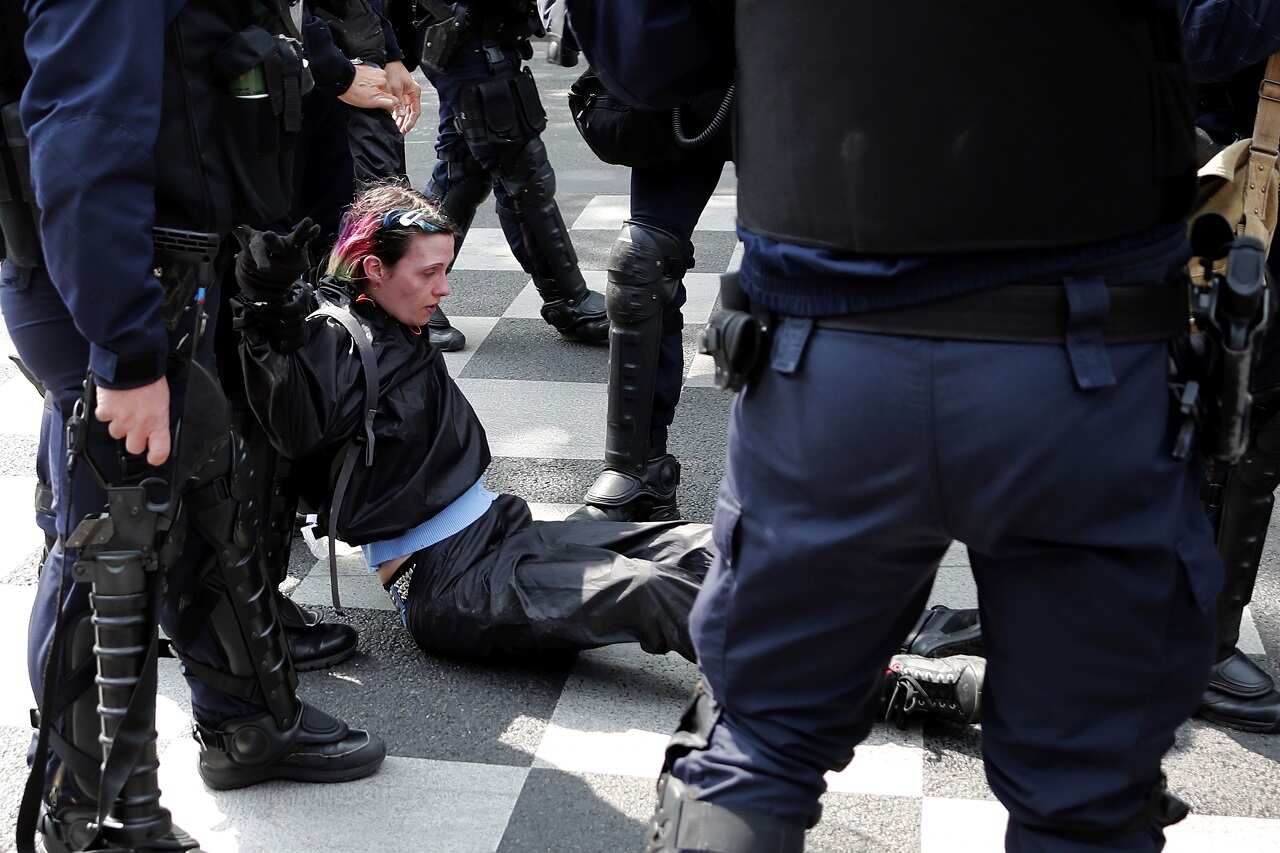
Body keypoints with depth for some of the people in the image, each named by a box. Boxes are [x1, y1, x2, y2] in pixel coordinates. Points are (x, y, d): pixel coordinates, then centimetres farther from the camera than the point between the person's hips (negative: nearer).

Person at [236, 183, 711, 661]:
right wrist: (274, 336, -48)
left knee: (695, 549, -2)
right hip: (443, 587, -9)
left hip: (495, 528, 9)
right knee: (646, 591, -23)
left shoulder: (403, 337, 16)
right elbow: (298, 432, -33)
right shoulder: (338, 345, -16)